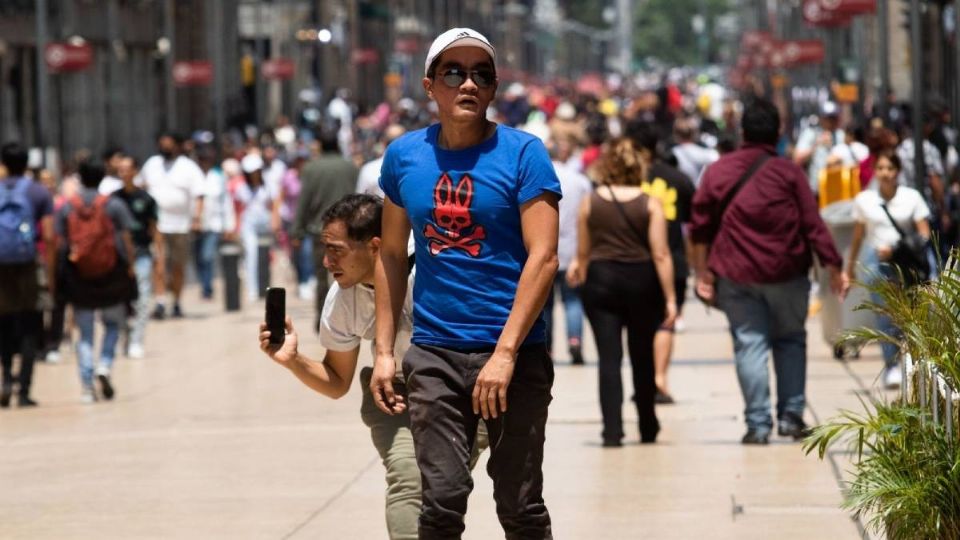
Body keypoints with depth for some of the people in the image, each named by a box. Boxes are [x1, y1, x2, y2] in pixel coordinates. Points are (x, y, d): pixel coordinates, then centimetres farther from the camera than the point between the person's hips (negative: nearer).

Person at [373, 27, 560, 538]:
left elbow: (543, 257, -12)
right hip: (434, 354, 3)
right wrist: (384, 351, 8)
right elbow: (392, 255, 14)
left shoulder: (522, 153, -6)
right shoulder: (404, 155, 5)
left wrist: (505, 353, -18)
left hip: (514, 355, -3)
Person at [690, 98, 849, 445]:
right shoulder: (788, 172, -3)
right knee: (790, 341, 15)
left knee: (749, 345, 2)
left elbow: (700, 227, 2)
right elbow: (813, 225, -5)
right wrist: (835, 268, -1)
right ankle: (791, 415, 10)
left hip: (735, 275, 1)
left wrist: (703, 273, 7)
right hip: (786, 273, 0)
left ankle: (758, 424, -3)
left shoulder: (717, 172, 3)